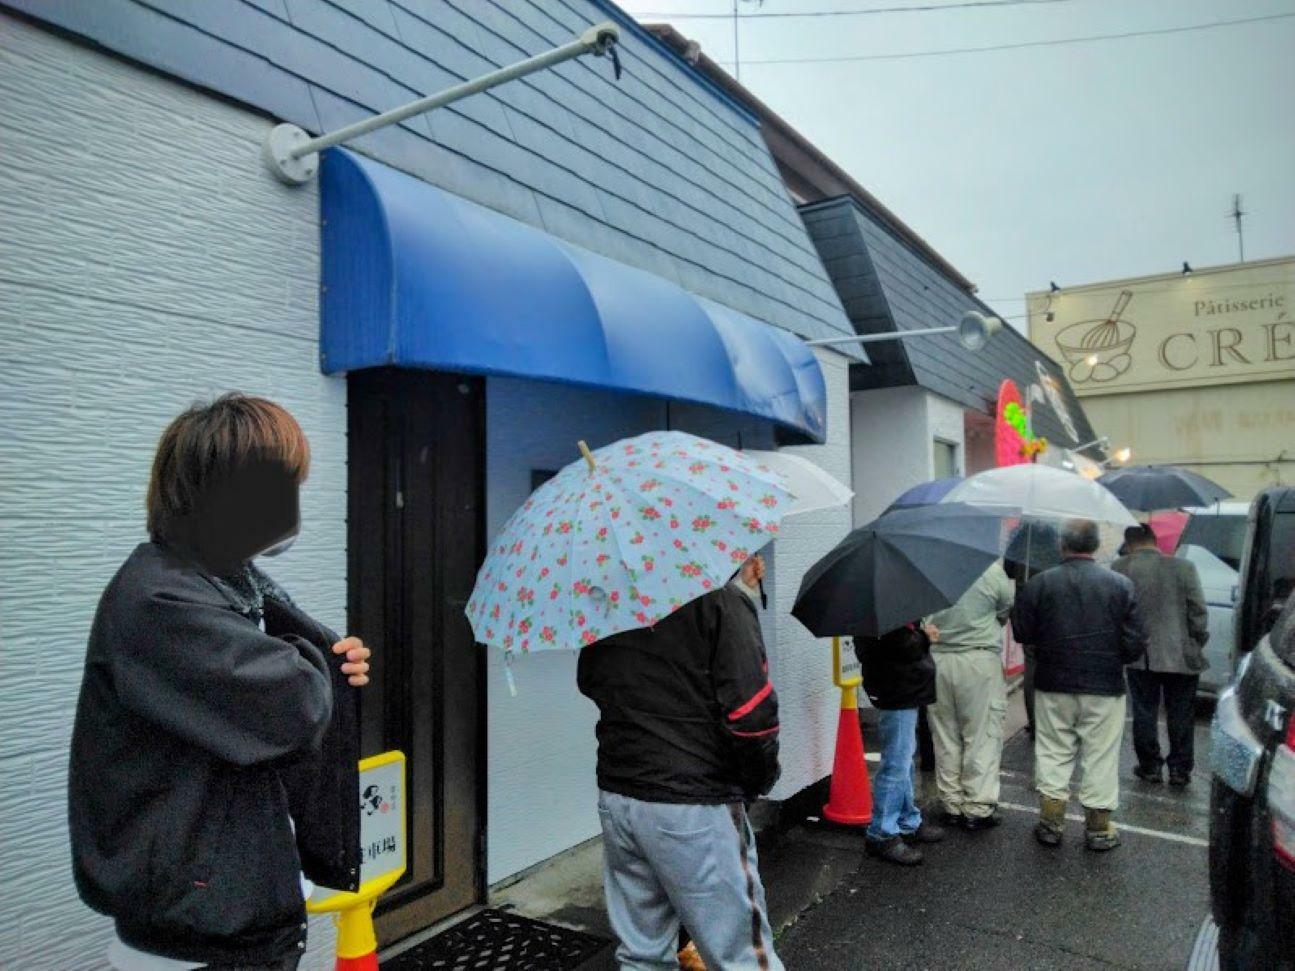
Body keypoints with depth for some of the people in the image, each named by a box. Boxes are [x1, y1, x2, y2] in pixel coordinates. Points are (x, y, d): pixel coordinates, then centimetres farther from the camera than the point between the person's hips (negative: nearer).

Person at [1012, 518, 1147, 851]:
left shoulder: (1040, 583, -8)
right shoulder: (1121, 585, -7)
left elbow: (1022, 633, -4)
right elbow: (1135, 642, -6)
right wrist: (1114, 658, 13)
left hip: (1053, 686, 0)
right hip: (1104, 689, 0)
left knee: (1053, 755, 11)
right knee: (1100, 758, 10)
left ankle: (1050, 824, 17)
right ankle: (1098, 829, 19)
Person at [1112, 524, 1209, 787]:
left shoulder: (1118, 569, -8)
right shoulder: (1184, 568, -9)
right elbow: (1199, 612, -4)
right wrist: (1198, 643, 9)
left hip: (1140, 656, 0)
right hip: (1181, 656, 0)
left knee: (1144, 713, 11)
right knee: (1181, 715, 12)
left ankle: (1150, 766, 18)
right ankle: (1179, 768, 19)